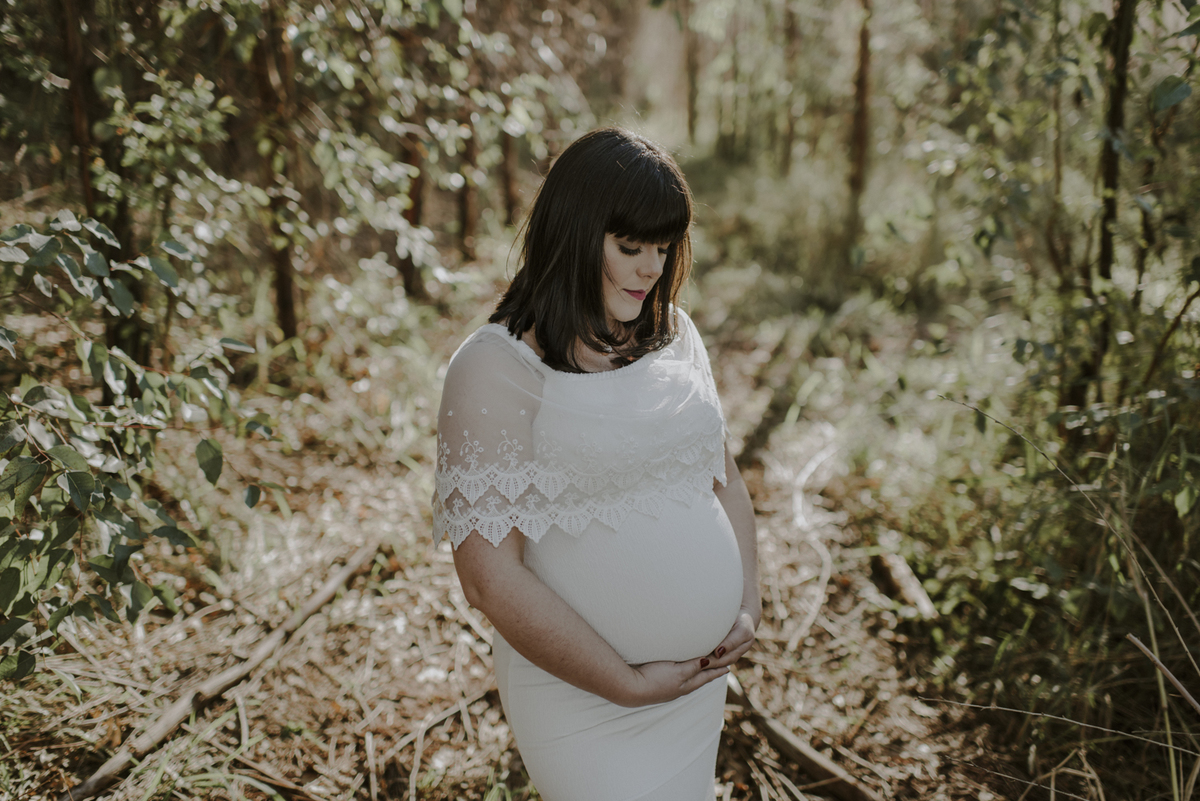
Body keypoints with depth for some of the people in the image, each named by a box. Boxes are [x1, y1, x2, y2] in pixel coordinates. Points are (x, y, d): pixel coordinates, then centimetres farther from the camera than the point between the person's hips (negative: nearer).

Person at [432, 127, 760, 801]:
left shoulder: (673, 333, 4)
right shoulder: (494, 367, -17)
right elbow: (491, 576, -20)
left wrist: (749, 606, 0)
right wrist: (629, 684, -15)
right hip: (583, 694, -6)